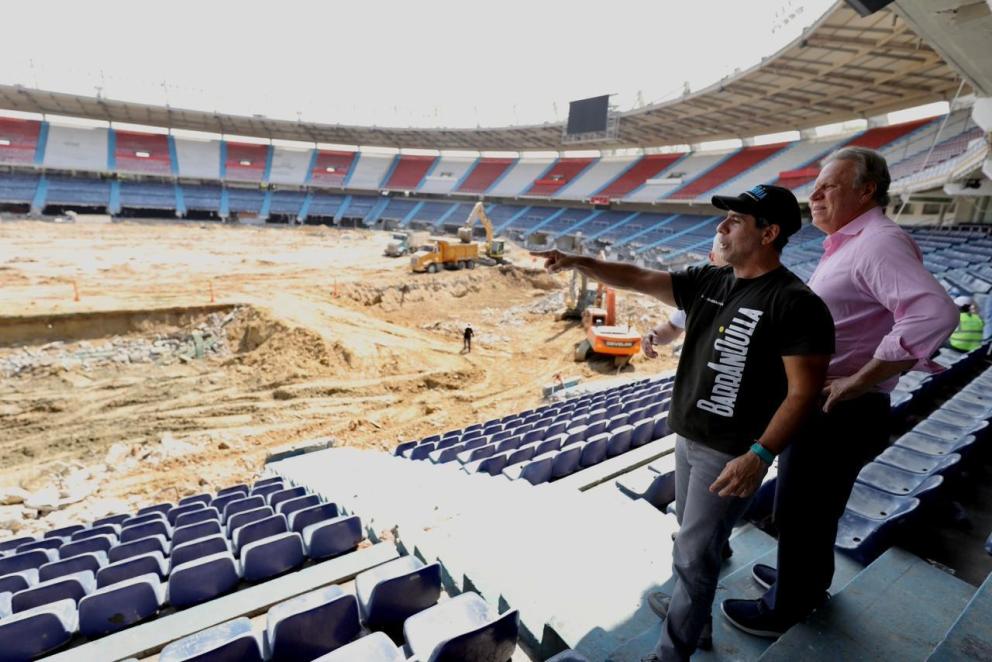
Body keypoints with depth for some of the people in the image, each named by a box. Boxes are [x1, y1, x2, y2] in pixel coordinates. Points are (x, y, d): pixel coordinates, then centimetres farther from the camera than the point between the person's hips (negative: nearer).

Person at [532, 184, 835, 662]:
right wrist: (577, 262, -8)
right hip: (687, 436, 7)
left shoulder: (795, 304, -17)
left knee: (692, 557, 2)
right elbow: (637, 279, 1)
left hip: (731, 451, -6)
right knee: (695, 530, 24)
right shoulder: (706, 281, 3)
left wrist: (759, 455, -25)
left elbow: (804, 391, -18)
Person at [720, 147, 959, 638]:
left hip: (838, 413, -9)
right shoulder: (847, 244, 12)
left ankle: (783, 609, 30)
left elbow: (934, 313, -35)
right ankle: (807, 579, 48)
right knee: (811, 507, 26)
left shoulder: (879, 243, -20)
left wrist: (858, 381, -29)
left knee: (799, 513, 8)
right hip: (815, 404, 10)